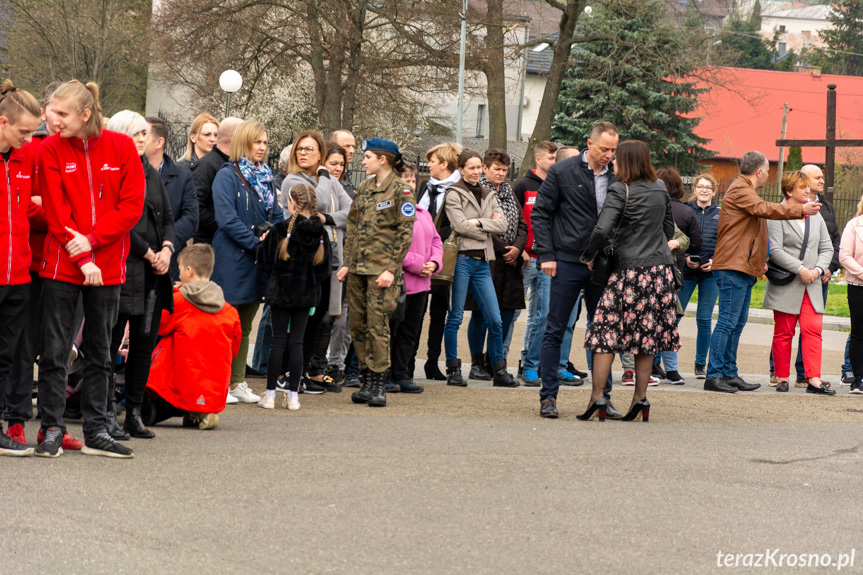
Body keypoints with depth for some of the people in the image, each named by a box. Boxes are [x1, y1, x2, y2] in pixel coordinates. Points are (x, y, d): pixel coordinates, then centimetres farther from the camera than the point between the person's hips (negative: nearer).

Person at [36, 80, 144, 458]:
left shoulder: (121, 147, -1)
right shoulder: (51, 149, -3)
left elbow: (132, 206, -4)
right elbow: (55, 211, -6)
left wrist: (91, 239, -14)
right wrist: (82, 259, -13)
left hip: (107, 266, 2)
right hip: (62, 264, -1)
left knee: (100, 352, 9)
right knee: (55, 350, -1)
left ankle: (95, 432, 16)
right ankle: (52, 429, 7)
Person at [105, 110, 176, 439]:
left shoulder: (152, 174, 18)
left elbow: (168, 218, 17)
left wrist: (167, 248, -1)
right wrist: (149, 254, -10)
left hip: (153, 274, 7)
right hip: (122, 267, -7)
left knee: (145, 342, 7)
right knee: (110, 341, -5)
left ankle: (134, 413, 13)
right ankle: (106, 415, -2)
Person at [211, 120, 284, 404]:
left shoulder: (265, 177, 15)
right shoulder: (227, 176, -7)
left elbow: (277, 216, 18)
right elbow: (227, 219, -16)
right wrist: (256, 243, -18)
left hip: (259, 262, 7)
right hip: (232, 260, -7)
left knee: (245, 325, 12)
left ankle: (238, 381, 17)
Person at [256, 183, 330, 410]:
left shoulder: (280, 231, -13)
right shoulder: (320, 233, -2)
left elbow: (265, 261, -5)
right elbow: (324, 269, 5)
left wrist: (262, 242, 13)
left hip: (281, 291, -3)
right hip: (307, 293, 3)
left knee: (279, 341, 3)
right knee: (297, 341, 7)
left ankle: (270, 394, 5)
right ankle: (293, 395, 6)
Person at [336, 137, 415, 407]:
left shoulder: (400, 191, -4)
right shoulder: (363, 189, 15)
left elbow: (405, 233, -8)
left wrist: (392, 269, -14)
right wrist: (347, 263, 10)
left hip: (382, 268, -6)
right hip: (358, 267, 7)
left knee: (377, 324, -9)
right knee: (358, 325, 5)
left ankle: (379, 385, -5)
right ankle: (367, 382, 12)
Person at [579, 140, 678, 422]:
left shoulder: (620, 190, -11)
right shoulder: (661, 189, 7)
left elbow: (602, 230, -20)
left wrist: (588, 257, -5)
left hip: (629, 270, -5)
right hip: (660, 269, 5)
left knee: (607, 330, 0)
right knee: (647, 333, 9)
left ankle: (597, 397, -6)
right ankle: (641, 399, 8)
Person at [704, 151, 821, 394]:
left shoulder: (745, 191, 25)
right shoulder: (739, 190, -10)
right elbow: (764, 209, -25)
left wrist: (760, 261, 25)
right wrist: (801, 210, -22)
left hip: (745, 268, 11)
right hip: (734, 268, -11)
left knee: (737, 323, 11)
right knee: (728, 322, -11)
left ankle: (729, 374, 14)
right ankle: (714, 376, -11)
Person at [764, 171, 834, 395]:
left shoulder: (815, 215, 14)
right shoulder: (777, 215, -5)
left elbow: (827, 248, 15)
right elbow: (775, 250, -12)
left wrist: (817, 270, -3)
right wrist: (800, 269, -16)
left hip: (812, 284, 4)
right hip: (786, 285, -4)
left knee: (813, 330, -6)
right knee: (784, 332, 2)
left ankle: (814, 380, -10)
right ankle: (782, 378, 10)